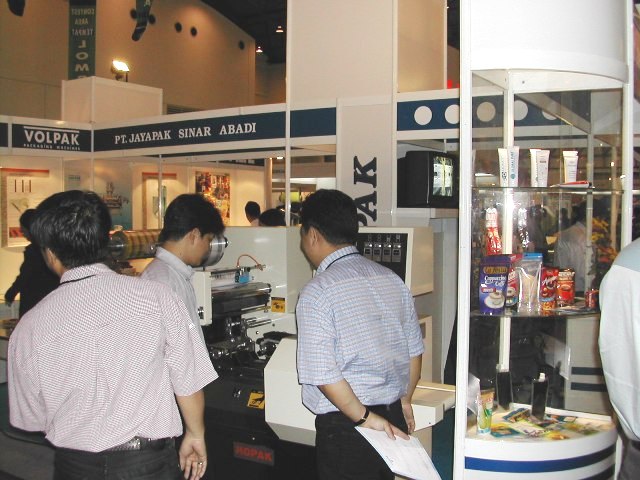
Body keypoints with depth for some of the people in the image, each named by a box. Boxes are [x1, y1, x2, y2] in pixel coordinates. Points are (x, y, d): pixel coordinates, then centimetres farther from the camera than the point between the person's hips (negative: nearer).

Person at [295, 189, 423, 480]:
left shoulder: (316, 293, -15)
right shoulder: (392, 279, 4)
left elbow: (322, 374, -20)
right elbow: (414, 350, 11)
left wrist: (364, 418, -11)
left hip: (346, 426, -6)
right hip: (394, 420, 6)